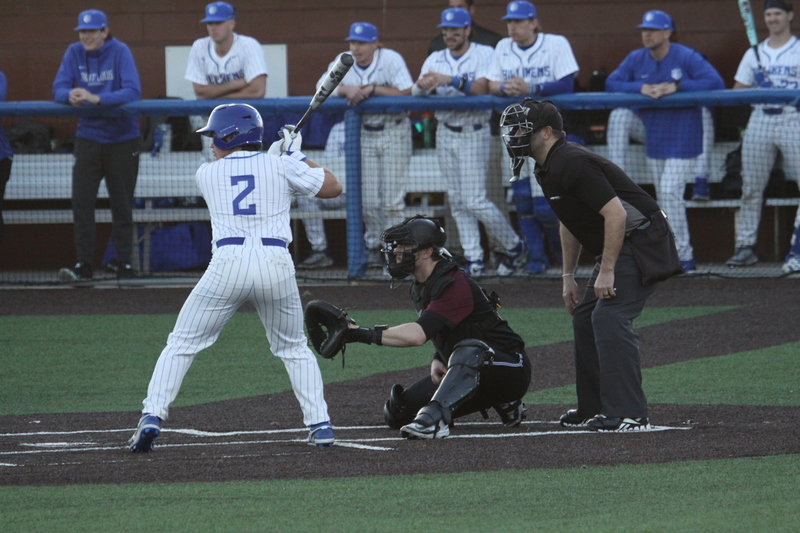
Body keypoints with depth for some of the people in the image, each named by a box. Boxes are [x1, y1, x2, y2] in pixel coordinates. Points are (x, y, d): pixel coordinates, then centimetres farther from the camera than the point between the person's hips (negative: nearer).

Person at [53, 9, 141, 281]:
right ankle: (83, 264, -4)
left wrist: (97, 98, -34)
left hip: (122, 138, -2)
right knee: (81, 200, -7)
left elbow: (133, 91, -22)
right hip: (88, 135, 2)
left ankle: (124, 261, 16)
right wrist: (70, 95, -29)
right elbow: (58, 88, -5)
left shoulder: (119, 52, -13)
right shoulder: (74, 53, -2)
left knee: (122, 203, 5)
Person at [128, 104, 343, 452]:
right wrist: (297, 156, 26)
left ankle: (152, 418, -7)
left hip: (228, 264, -1)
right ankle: (320, 425, 11)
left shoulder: (206, 173, 13)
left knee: (181, 344, 8)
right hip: (277, 264, 1)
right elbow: (332, 187, 17)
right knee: (294, 348, 21)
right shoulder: (281, 167, 11)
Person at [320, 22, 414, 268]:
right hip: (363, 134, 4)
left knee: (392, 198, -7)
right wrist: (347, 89, -22)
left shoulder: (391, 60, -11)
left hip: (394, 133, -4)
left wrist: (372, 89, -24)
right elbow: (321, 88, -7)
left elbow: (405, 93, -20)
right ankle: (373, 246, 17)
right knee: (368, 199, 2)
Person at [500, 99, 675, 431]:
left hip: (640, 243, -11)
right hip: (618, 250, 11)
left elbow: (615, 214, -27)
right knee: (584, 317, 15)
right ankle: (593, 408, 22)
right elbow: (570, 225, 25)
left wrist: (607, 272, -24)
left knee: (609, 317, -20)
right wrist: (568, 276, 22)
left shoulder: (572, 164, -22)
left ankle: (629, 414, -23)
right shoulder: (548, 170, 12)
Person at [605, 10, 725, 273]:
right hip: (653, 139, 6)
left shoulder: (687, 58, -11)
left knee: (670, 192, -17)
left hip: (683, 140, -6)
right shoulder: (636, 59, 3)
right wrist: (640, 88, -17)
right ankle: (682, 254, 16)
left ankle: (682, 256, -13)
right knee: (665, 198, 8)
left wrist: (676, 87, -26)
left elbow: (715, 82, -19)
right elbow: (611, 84, 1)